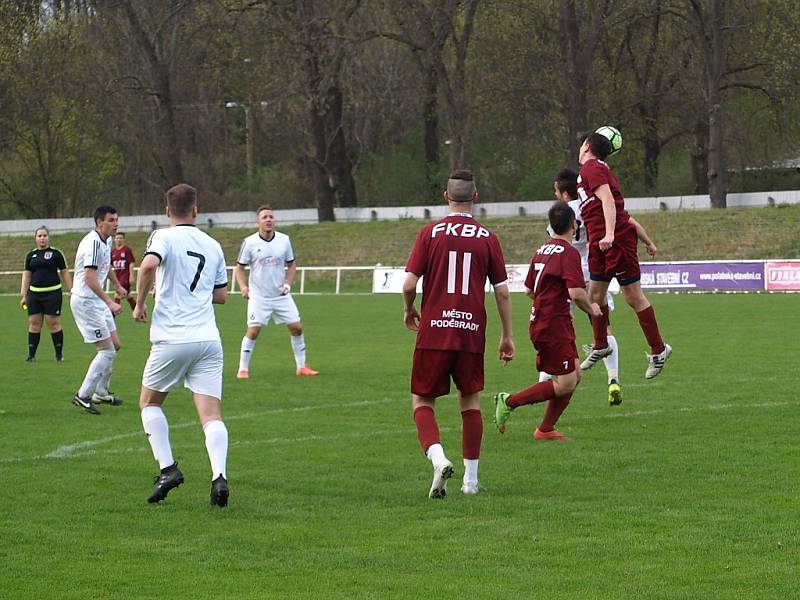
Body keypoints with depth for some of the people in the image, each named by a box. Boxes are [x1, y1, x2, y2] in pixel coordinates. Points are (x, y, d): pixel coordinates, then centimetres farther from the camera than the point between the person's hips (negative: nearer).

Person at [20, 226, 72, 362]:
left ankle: (59, 354, 5)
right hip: (34, 293, 4)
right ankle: (31, 354, 9)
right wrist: (23, 295, 9)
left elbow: (65, 273, 3)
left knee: (54, 323, -4)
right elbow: (26, 275, 14)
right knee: (34, 324, 3)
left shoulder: (56, 253, 0)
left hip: (52, 293, -4)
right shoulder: (31, 255, 11)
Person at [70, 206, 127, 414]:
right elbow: (90, 278, -30)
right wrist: (109, 302, -34)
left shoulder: (106, 241, 10)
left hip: (97, 301, 10)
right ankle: (82, 395, -5)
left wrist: (117, 286, 44)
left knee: (114, 346, 13)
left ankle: (101, 392, 25)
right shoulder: (93, 243, -22)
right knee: (107, 351, -11)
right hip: (85, 301, -10)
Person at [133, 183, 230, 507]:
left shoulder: (164, 237, -1)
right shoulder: (213, 245, 15)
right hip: (208, 340, 3)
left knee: (149, 402, 18)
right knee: (211, 415, -2)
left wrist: (140, 303, -8)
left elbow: (149, 265, -22)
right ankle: (219, 476, -22)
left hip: (172, 338, -3)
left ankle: (168, 468, 7)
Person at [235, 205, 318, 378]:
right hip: (258, 296, -3)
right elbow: (240, 268, 0)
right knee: (253, 330, -12)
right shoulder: (250, 242, -7)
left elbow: (291, 265, 12)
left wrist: (288, 283, -4)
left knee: (297, 327, 0)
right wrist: (243, 287, -16)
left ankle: (301, 367, 14)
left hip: (281, 295, 3)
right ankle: (243, 369, -1)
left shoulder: (284, 240, 1)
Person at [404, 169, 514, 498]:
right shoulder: (487, 237, 2)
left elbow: (409, 285, -6)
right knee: (470, 402, 14)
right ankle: (471, 480, 14)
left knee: (422, 401, 7)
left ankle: (438, 458, -18)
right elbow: (502, 291, 3)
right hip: (472, 333, 2)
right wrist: (507, 336, 13)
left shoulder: (430, 233, -2)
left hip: (433, 333, -2)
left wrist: (409, 311, 15)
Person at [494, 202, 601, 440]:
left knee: (575, 375, 13)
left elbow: (529, 289, 20)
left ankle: (545, 429, 14)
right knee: (565, 383, -5)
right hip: (553, 327, -9)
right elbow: (576, 292, -25)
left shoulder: (543, 249, 12)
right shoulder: (569, 253, -15)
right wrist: (591, 308, -5)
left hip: (540, 321, 9)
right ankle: (509, 401, -5)